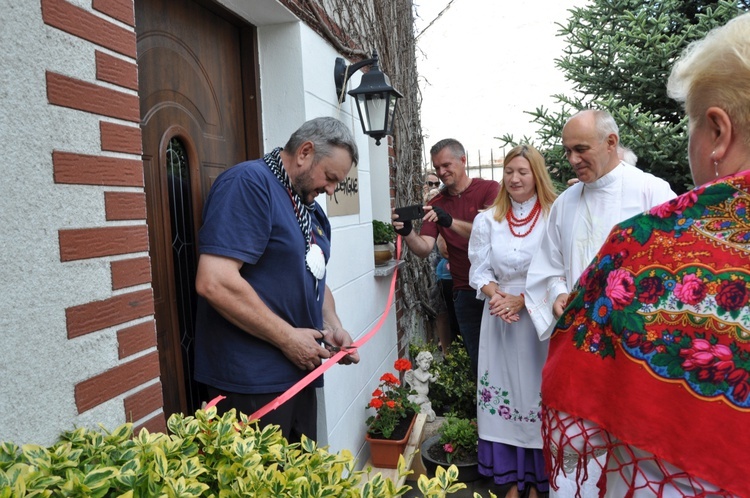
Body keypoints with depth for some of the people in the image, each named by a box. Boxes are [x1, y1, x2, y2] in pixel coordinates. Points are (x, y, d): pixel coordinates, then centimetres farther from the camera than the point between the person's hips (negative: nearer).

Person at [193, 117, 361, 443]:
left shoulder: (311, 208, 14)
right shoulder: (249, 182, -14)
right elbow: (214, 282, -25)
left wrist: (332, 325, 5)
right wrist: (288, 338, -18)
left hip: (300, 373, 9)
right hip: (252, 382, -9)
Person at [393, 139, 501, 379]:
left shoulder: (489, 189, -3)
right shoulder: (436, 204, 7)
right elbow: (424, 249, -4)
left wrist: (450, 221, -29)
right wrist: (407, 233, -23)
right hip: (466, 293, 3)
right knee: (478, 359, 8)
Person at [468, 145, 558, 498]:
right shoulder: (487, 219, 8)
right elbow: (479, 271, 3)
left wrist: (522, 299, -15)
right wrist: (498, 297, -14)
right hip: (500, 320, 3)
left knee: (538, 390, 3)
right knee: (505, 390, 6)